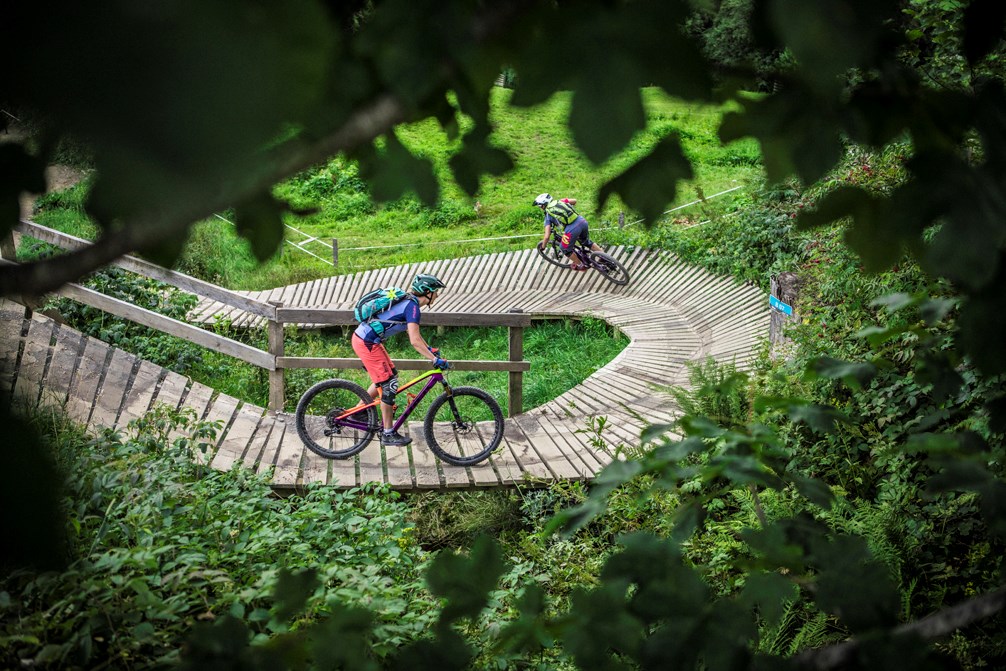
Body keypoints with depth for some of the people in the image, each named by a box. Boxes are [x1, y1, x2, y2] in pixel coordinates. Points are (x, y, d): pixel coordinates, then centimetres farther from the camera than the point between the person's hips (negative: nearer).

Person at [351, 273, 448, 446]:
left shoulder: (407, 301, 13)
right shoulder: (412, 306, -17)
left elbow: (414, 332, 27)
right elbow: (414, 341, -23)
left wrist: (430, 349, 27)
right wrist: (435, 360, -21)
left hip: (361, 338, 10)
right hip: (367, 344, -10)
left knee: (389, 375, 21)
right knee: (389, 385, -3)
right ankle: (388, 435, 5)